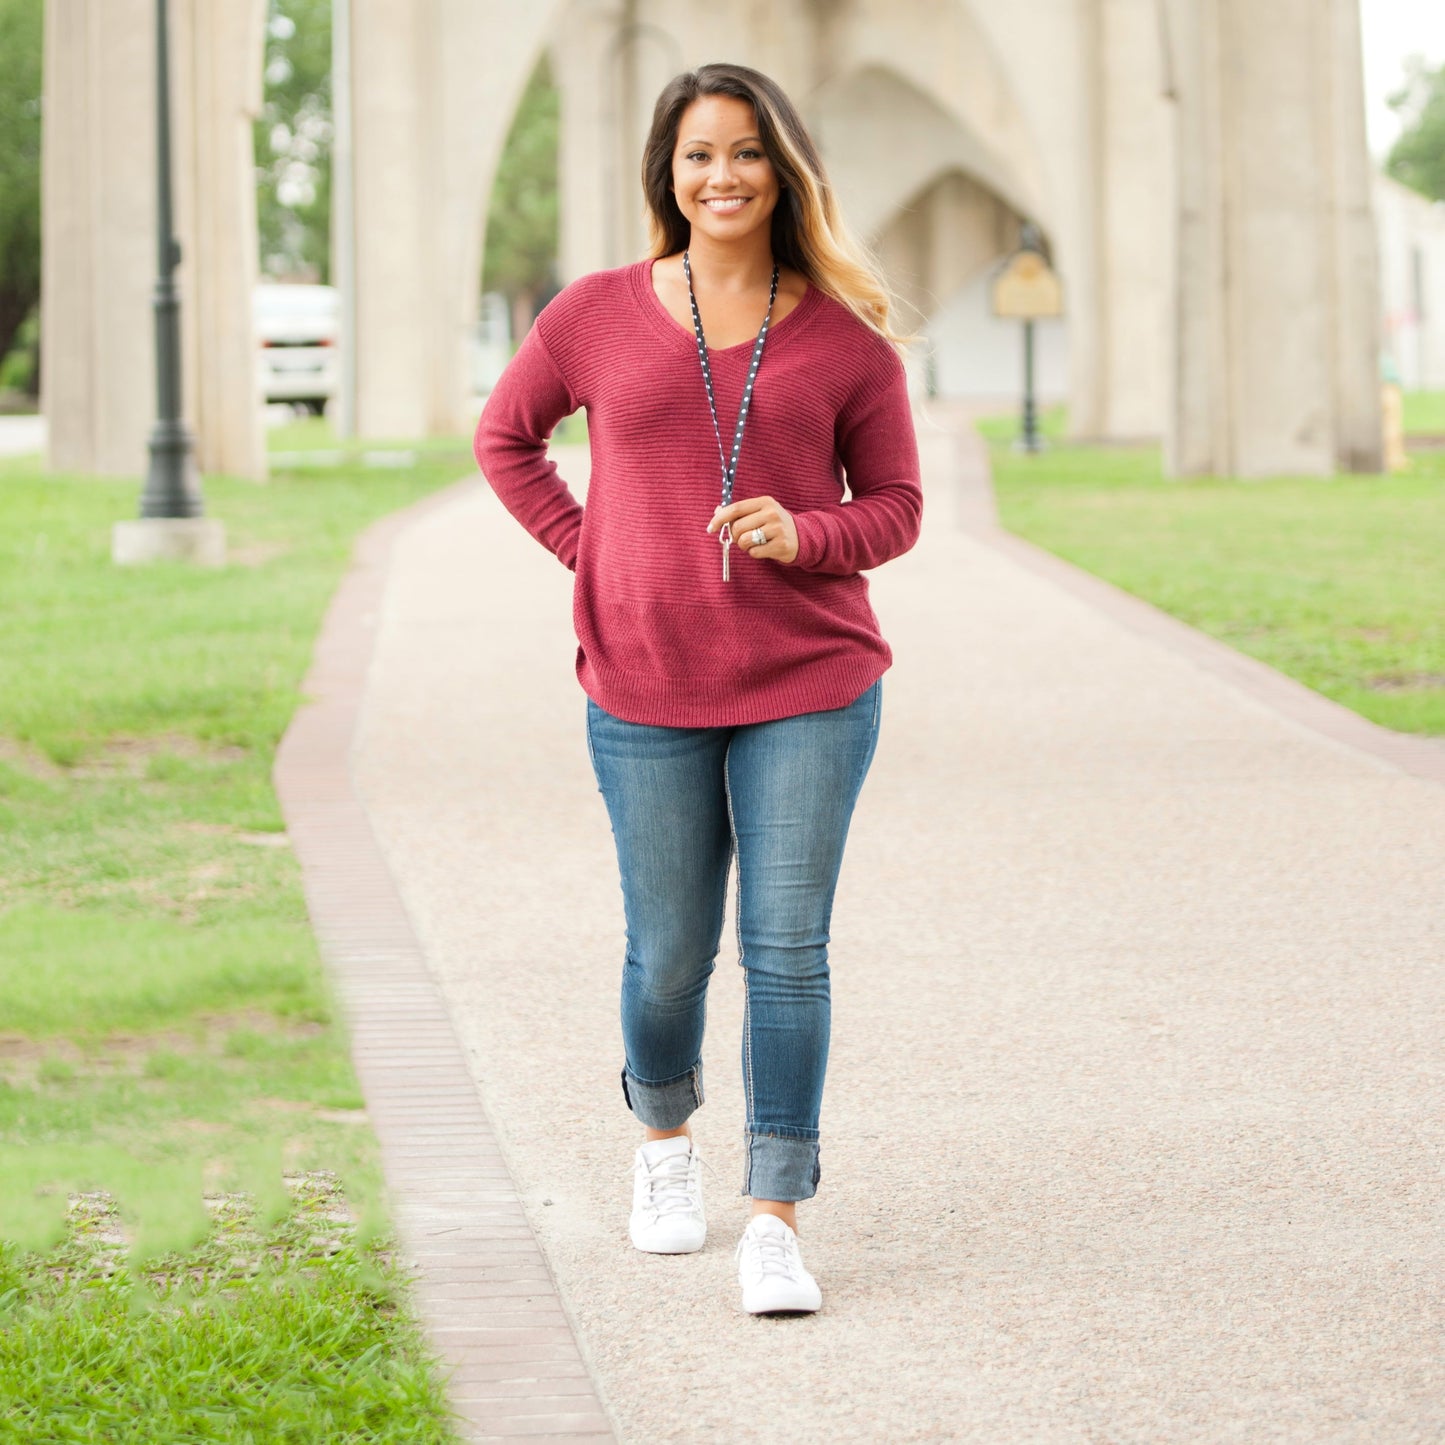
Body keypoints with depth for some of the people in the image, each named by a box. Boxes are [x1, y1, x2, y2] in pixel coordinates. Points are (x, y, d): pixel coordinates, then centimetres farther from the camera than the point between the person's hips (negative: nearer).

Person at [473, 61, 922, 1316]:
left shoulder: (845, 336, 0)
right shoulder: (598, 316, 2)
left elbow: (895, 504, 6)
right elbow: (505, 436, 16)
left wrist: (800, 533, -15)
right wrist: (588, 551, 4)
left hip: (810, 690, -1)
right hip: (647, 694, 1)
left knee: (788, 947, -5)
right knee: (669, 952, 9)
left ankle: (776, 1218, 0)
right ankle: (665, 1137, 38)